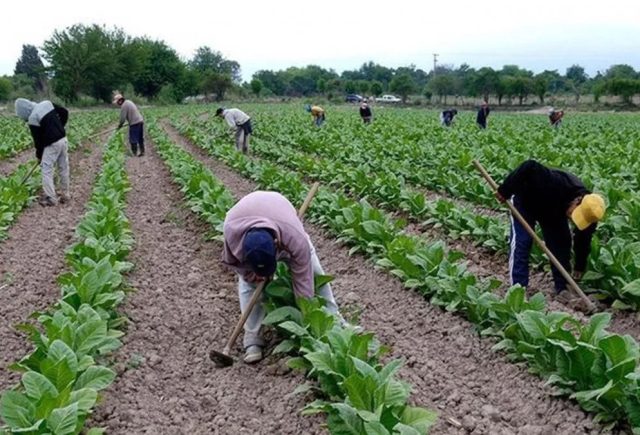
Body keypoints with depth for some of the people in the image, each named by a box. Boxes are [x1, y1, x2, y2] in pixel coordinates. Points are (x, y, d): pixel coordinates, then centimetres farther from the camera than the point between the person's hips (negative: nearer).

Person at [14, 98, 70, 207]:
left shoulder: (33, 119, -14)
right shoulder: (47, 103, 4)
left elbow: (38, 139, -8)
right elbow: (65, 112, 10)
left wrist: (39, 155, 6)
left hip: (52, 144, -7)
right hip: (63, 139, 8)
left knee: (46, 170, 2)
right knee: (64, 168, 14)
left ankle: (51, 198, 1)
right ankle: (65, 195, 22)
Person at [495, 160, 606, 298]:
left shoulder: (587, 210, -24)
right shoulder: (558, 185, -45)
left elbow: (583, 240, -9)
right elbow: (529, 167, -46)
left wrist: (580, 267, -3)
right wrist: (505, 191, -40)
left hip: (552, 209, 5)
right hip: (525, 201, -5)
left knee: (562, 242, -2)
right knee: (521, 242, -15)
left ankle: (563, 288, 7)